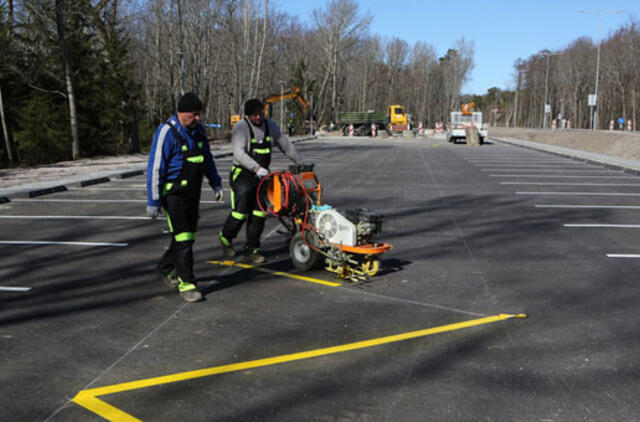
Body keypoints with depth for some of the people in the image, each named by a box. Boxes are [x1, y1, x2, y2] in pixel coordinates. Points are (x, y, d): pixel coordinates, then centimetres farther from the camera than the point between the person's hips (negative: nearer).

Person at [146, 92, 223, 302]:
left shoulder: (198, 130, 7)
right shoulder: (167, 132, -16)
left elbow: (207, 159, 21)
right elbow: (155, 168, -15)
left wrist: (216, 183, 13)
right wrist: (153, 201, -14)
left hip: (192, 193, 8)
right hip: (173, 194, -8)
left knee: (188, 236, 14)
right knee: (183, 238, -8)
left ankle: (165, 268, 36)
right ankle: (186, 284, 2)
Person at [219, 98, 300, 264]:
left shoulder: (270, 126, 7)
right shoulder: (240, 128, -12)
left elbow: (286, 144, 16)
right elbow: (239, 153, -24)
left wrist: (299, 163, 8)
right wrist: (257, 168, -34)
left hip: (262, 175, 5)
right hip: (242, 174, -5)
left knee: (259, 214, 1)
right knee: (240, 212, -8)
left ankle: (251, 250, 11)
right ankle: (225, 238, 20)